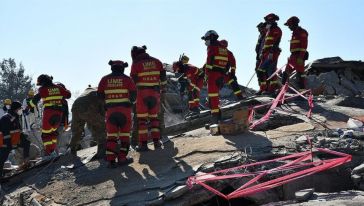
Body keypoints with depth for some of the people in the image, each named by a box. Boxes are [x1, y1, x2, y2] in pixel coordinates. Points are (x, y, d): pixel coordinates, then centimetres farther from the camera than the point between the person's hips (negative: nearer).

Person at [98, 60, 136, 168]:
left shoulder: (105, 79, 6)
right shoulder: (127, 79, 1)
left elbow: (100, 94, 6)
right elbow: (133, 94, -1)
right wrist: (131, 102, 20)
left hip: (110, 110, 2)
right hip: (125, 109, -2)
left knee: (111, 135, 5)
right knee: (124, 134, 7)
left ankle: (111, 160, -1)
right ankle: (122, 157, 6)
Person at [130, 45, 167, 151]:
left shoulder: (136, 64, -3)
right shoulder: (157, 61, 8)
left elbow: (133, 81, -3)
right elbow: (163, 77, 11)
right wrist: (163, 88, 26)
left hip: (142, 94, -3)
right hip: (155, 93, 3)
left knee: (142, 119, 3)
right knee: (154, 117, 14)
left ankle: (143, 144, 0)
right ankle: (156, 141, 10)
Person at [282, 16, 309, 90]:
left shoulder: (302, 32, -8)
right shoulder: (294, 33, 21)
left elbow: (304, 46, -17)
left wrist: (301, 57, -24)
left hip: (299, 56, -10)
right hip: (293, 56, 10)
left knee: (300, 73, -10)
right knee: (286, 72, 11)